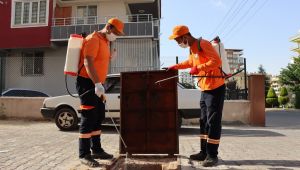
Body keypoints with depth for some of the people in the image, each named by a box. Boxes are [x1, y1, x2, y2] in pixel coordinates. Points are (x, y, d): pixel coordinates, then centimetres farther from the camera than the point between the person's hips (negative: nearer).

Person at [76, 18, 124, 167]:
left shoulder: (105, 42, 18)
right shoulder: (94, 39, -12)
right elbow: (88, 62, -24)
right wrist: (97, 84, -32)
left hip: (96, 84, 10)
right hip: (87, 82, -10)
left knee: (99, 117, 12)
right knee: (89, 118, -8)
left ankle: (96, 149, 22)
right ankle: (84, 154, 1)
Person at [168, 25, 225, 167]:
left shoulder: (203, 44, -15)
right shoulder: (192, 48, 13)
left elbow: (217, 61, -23)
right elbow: (190, 62, 32)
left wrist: (199, 68, -27)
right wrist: (176, 66, 26)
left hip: (215, 87, -10)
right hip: (205, 88, 10)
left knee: (213, 122, -5)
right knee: (204, 121, 11)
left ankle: (212, 155, 4)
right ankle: (204, 152, 19)